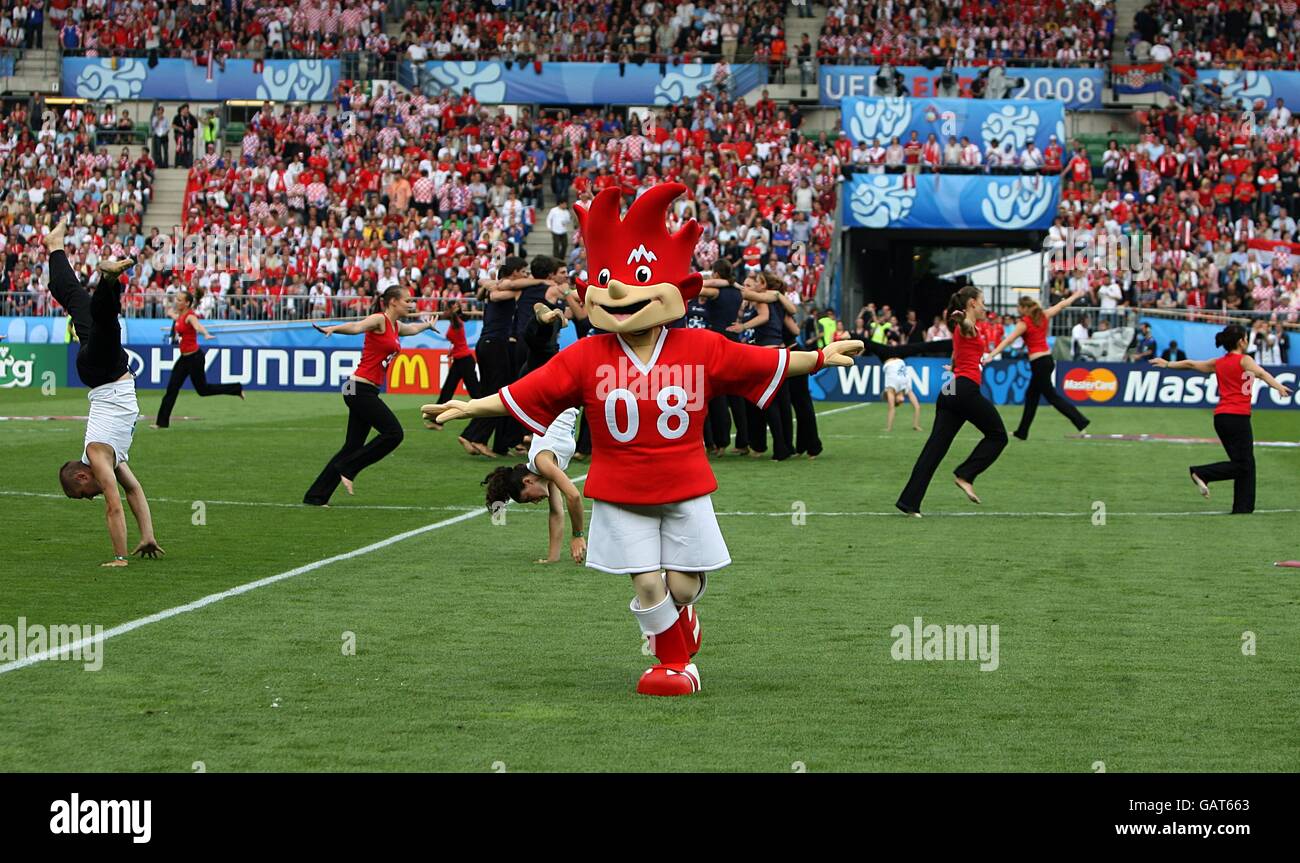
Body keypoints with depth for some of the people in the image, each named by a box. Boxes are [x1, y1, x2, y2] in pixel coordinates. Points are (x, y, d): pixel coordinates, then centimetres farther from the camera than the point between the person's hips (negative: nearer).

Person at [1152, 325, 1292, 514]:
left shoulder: (1218, 363, 15)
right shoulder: (1243, 360, -4)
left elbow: (1191, 364, 24)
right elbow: (1261, 373, -22)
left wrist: (1168, 364, 40)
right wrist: (1279, 387, -38)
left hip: (1221, 416, 8)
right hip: (1237, 416, -8)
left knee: (1245, 464, 10)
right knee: (1243, 465, -6)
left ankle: (1243, 507, 5)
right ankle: (1202, 473, -15)